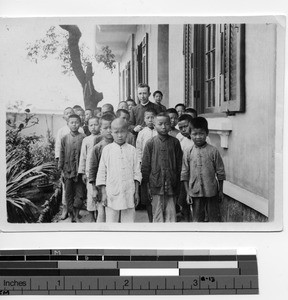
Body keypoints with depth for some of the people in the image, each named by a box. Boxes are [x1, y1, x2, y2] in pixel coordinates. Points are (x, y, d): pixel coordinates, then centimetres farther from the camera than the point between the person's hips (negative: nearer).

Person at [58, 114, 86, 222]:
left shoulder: (83, 138, -4)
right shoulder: (64, 139, 3)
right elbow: (62, 155, 7)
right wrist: (61, 170, 5)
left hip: (80, 171, -2)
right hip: (68, 171, 2)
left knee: (80, 194, -1)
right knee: (69, 194, 8)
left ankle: (76, 213, 14)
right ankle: (72, 215, 19)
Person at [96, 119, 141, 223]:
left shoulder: (132, 150, 4)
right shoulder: (107, 149, 1)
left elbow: (136, 172, 6)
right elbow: (102, 172, 3)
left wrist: (136, 192, 3)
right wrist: (103, 193, -1)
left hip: (129, 194, 1)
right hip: (112, 194, -1)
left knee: (129, 221, 5)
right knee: (111, 221, 3)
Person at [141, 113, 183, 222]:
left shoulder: (175, 142, 3)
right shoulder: (150, 143, -1)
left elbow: (179, 164, 6)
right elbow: (145, 165, 2)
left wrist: (177, 183, 4)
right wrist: (148, 184, 0)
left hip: (171, 185, 1)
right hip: (156, 184, -1)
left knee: (171, 214, 3)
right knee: (157, 214, 7)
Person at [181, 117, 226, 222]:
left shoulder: (213, 151, -5)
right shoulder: (188, 153, -1)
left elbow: (220, 172, 0)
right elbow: (185, 174, 2)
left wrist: (220, 191, 2)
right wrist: (188, 193, 0)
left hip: (212, 191, -1)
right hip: (195, 192, 1)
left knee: (214, 217, 8)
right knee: (197, 218, 10)